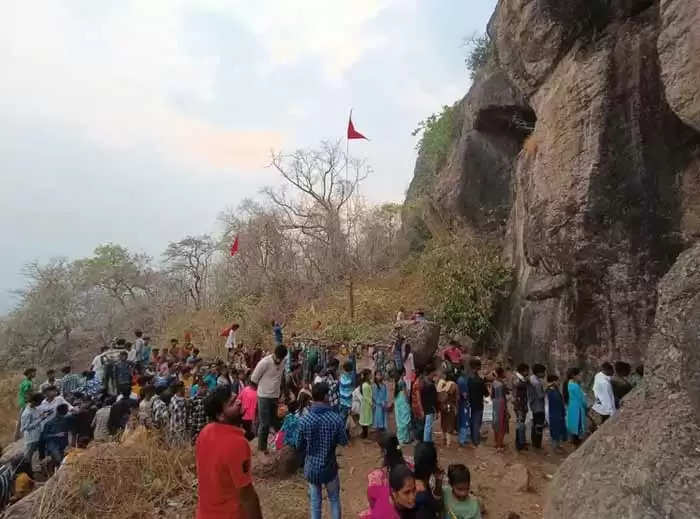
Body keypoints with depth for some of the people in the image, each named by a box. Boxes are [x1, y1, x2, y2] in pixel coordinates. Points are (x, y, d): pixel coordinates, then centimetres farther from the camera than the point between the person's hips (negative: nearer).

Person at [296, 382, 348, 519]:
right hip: (329, 467, -1)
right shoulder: (336, 419, -19)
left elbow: (299, 446, -5)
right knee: (334, 499, 23)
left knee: (315, 501, 19)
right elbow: (344, 442, -5)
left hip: (312, 467, 1)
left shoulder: (304, 420, -17)